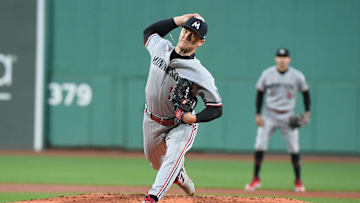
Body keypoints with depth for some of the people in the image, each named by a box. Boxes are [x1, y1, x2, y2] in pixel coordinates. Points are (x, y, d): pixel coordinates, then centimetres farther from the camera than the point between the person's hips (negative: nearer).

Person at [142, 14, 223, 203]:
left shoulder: (201, 75, -25)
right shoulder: (160, 47, -10)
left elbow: (216, 108, -18)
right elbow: (149, 31, 14)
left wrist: (194, 118, -36)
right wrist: (178, 20, 1)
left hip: (182, 125, -6)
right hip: (152, 121, 6)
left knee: (173, 156, -32)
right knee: (154, 159, 25)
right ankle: (179, 177, 56)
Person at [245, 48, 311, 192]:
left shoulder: (297, 76, -3)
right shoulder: (267, 74, -1)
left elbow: (305, 92, 9)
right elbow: (260, 93, 5)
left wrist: (307, 112, 0)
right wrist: (258, 114, -1)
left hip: (288, 117, 0)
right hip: (269, 115, 1)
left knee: (294, 148, -2)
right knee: (259, 146, -7)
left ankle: (298, 181, 11)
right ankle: (256, 179, 3)